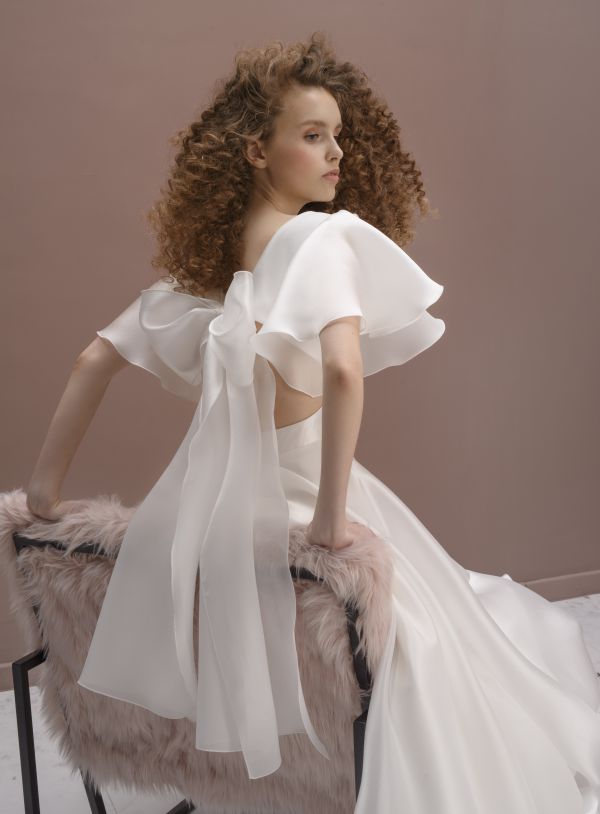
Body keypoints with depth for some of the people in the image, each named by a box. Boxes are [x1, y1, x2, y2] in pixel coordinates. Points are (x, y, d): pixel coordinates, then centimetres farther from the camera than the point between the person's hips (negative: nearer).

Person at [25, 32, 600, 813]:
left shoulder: (207, 255, 5)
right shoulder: (325, 236, -17)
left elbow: (97, 357, 6)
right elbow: (343, 370, -34)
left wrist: (47, 478, 11)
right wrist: (331, 514, -25)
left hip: (217, 495, 7)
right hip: (287, 490, -7)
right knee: (427, 643, 18)